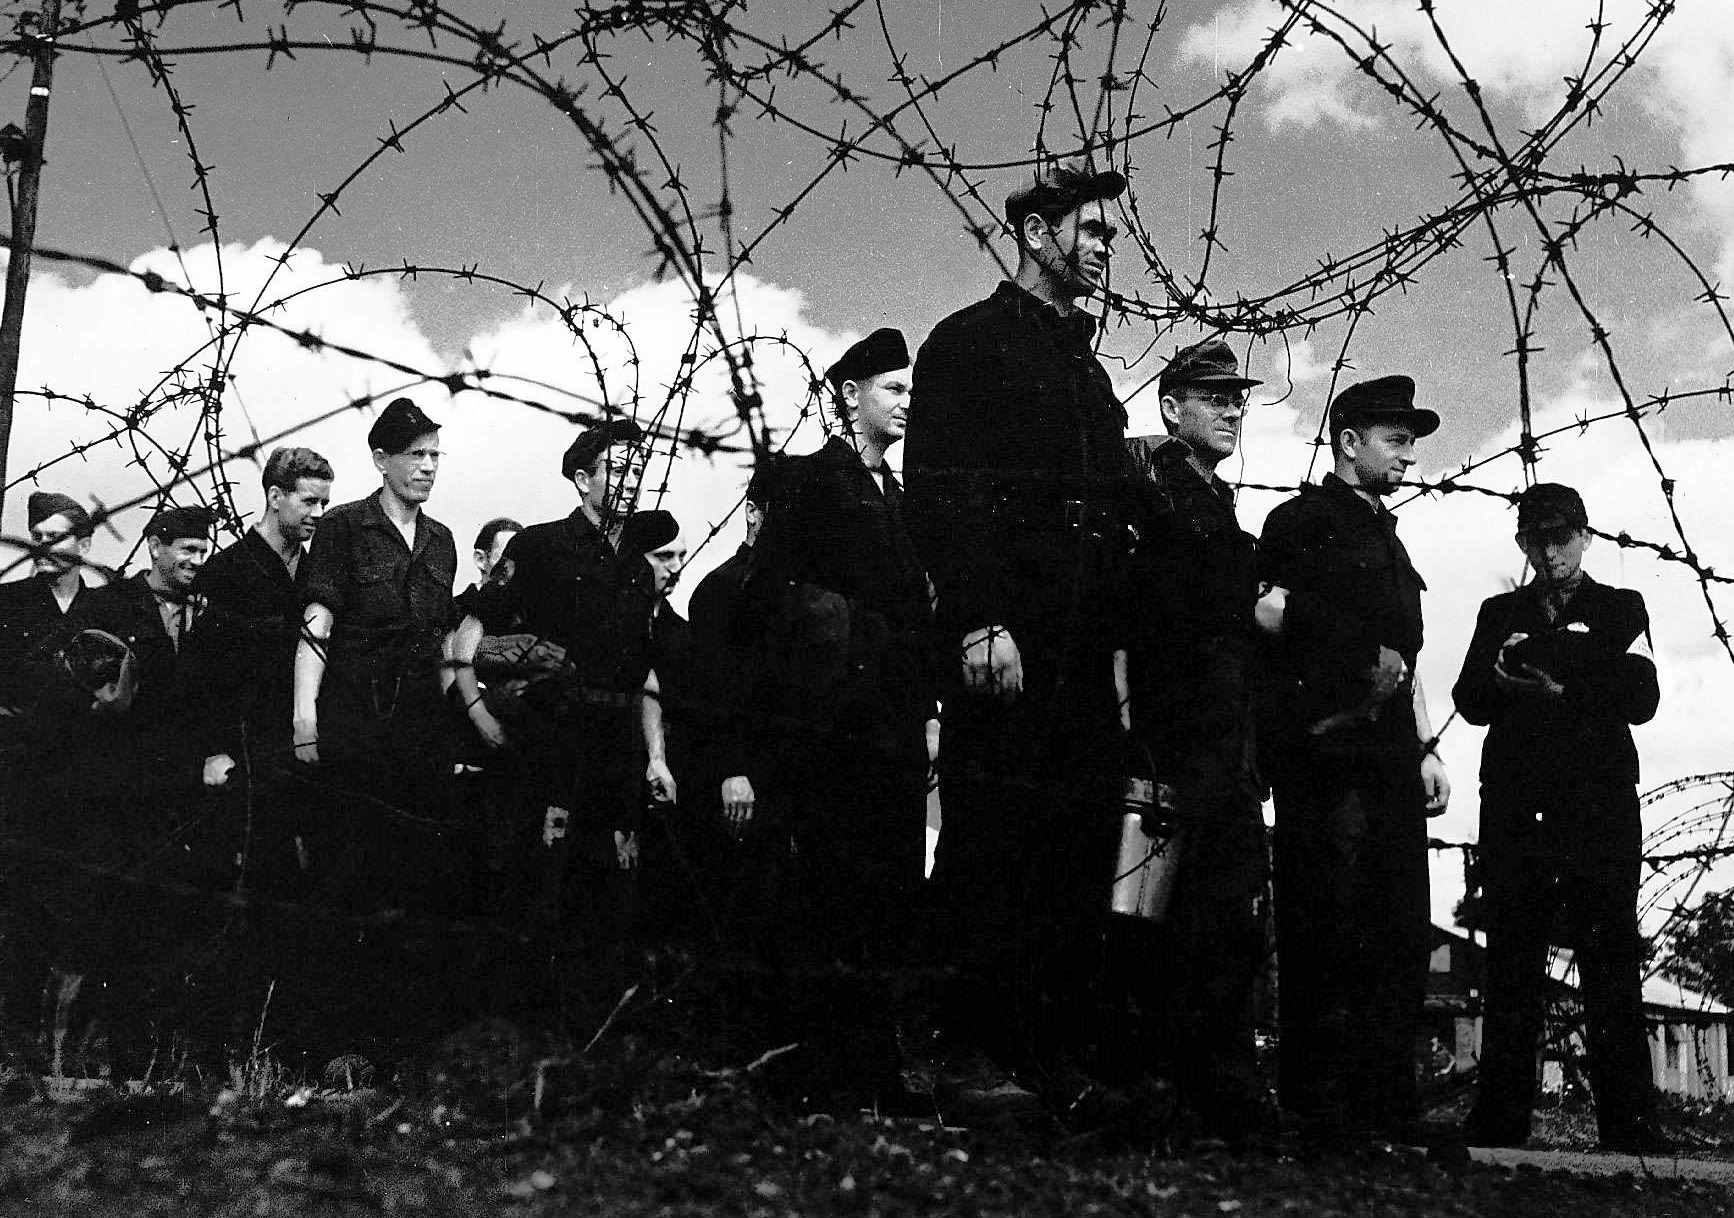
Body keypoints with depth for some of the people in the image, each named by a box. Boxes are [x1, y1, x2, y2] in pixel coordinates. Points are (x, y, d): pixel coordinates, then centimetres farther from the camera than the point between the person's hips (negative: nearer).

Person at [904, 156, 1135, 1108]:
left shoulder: (1089, 370, 27)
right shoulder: (970, 342, 3)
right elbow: (938, 493, -9)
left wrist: (1120, 636, 14)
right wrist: (979, 621, -19)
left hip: (1086, 649, 7)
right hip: (1005, 638, -7)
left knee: (1083, 843, 2)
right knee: (990, 841, -6)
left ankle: (1056, 1052, 7)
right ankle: (973, 1055, -1)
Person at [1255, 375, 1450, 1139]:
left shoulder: (1386, 539, 27)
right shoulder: (1304, 519, 2)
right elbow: (1268, 612, -12)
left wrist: (1424, 751, 20)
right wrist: (1361, 655, -8)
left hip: (1388, 755, 8)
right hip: (1325, 749, -8)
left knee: (1399, 935, 4)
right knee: (1328, 932, -8)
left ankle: (1388, 1107, 8)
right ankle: (1318, 1106, -3)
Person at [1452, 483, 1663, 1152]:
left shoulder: (1621, 608, 14)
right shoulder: (1499, 613, 21)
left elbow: (1641, 699, 0)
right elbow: (1469, 702, 8)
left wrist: (1561, 688, -11)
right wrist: (1504, 683, -12)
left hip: (1599, 802, -2)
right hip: (1515, 806, 2)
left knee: (1610, 962, -5)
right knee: (1511, 965, 0)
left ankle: (1630, 1123, -3)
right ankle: (1498, 1120, 1)